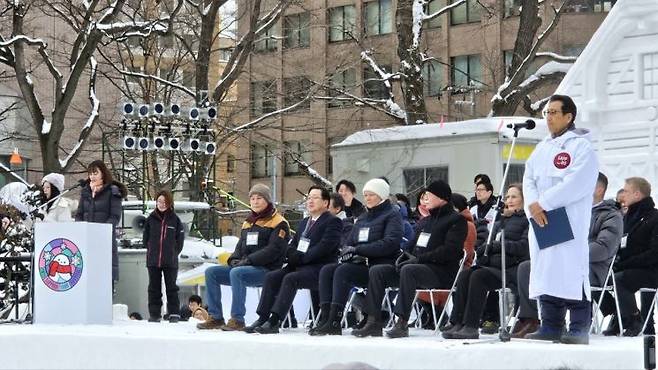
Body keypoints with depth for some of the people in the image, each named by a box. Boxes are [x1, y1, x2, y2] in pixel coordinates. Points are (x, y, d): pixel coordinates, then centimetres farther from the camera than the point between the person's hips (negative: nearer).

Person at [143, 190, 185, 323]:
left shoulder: (175, 219, 0)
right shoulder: (151, 219, 4)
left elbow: (180, 238, 4)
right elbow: (145, 238, 11)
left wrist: (174, 253, 1)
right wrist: (152, 251, 6)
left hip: (170, 261, -2)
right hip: (153, 261, 2)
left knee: (171, 287, 4)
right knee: (154, 288, 6)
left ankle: (174, 313, 9)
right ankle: (154, 314, 11)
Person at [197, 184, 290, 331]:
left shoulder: (278, 223, -3)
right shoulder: (248, 222, 22)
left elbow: (273, 250, -16)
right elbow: (240, 246, 25)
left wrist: (248, 261, -20)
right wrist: (234, 260, 1)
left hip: (266, 270, -8)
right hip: (245, 268, 8)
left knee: (236, 273, -35)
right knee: (211, 272, -7)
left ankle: (237, 319, -33)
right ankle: (215, 318, -9)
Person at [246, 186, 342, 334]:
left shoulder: (333, 221, -2)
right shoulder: (305, 222, 26)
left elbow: (324, 247, -16)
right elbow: (292, 245, 23)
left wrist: (302, 258, -18)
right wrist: (293, 256, 0)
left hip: (320, 268, -8)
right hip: (300, 266, 8)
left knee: (290, 278, -31)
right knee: (271, 277, -12)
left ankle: (274, 322, -34)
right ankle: (262, 319, -17)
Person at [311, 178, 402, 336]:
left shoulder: (392, 215, 1)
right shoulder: (362, 218, 24)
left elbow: (390, 243, -15)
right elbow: (349, 244, 21)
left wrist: (357, 250, -17)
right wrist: (348, 253, -6)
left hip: (381, 266, -7)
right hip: (359, 264, 7)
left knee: (343, 271, -29)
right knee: (327, 270, -15)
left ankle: (335, 322, -33)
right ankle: (326, 316, -25)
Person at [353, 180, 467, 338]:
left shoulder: (456, 220, -1)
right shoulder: (425, 221, 26)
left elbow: (449, 250, -14)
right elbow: (412, 244, 29)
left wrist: (419, 258, -18)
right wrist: (404, 255, 4)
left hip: (442, 272, -8)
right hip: (419, 266, 8)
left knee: (408, 270, -38)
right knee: (376, 271, -8)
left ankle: (402, 323, -40)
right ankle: (374, 322, -15)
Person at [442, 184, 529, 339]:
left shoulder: (528, 220, 4)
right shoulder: (501, 220, 28)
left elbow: (524, 247, -11)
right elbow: (489, 243, 25)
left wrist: (496, 245, -10)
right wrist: (485, 248, 0)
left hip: (512, 268, -7)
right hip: (493, 263, 7)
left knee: (478, 276, -31)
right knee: (465, 275, -21)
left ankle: (471, 326, -32)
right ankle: (457, 323, -27)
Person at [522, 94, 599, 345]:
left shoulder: (581, 146, -3)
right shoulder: (542, 148, 21)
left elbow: (576, 183, -15)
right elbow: (529, 179, 13)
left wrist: (543, 203, -16)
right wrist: (533, 205, -7)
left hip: (569, 222, -7)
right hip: (542, 221, 7)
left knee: (571, 272, -10)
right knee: (545, 272, 7)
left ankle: (579, 330, -6)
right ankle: (550, 327, 13)